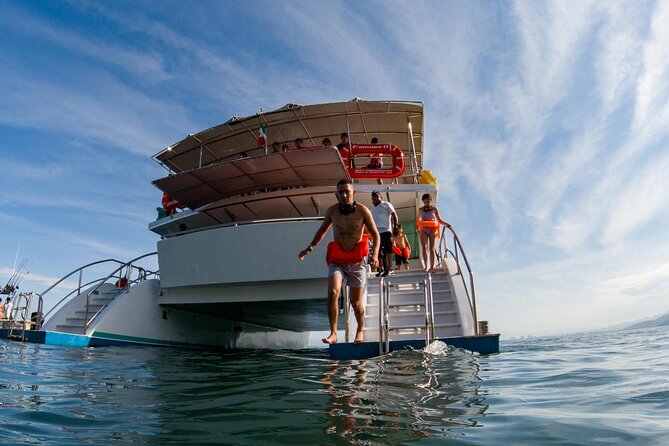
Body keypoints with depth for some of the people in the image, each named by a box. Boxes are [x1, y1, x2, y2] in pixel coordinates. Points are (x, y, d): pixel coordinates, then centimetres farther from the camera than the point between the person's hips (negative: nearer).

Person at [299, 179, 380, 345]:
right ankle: (333, 333, -12)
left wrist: (374, 254, -17)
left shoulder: (362, 211, -7)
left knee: (356, 302, 5)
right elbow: (323, 229, 17)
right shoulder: (332, 211, -1)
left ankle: (360, 331, 31)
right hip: (337, 260, 1)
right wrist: (310, 248, 12)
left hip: (357, 261, -1)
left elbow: (375, 234, -1)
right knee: (332, 293, -21)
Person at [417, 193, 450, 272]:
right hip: (423, 230, 1)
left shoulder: (434, 209, 11)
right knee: (424, 247, -12)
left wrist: (446, 224, -4)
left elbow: (439, 220, 12)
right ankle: (426, 266, -13)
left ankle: (432, 267, -11)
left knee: (432, 248, -8)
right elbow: (418, 220, 26)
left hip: (433, 229, -1)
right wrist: (417, 227, 10)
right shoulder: (421, 210, 15)